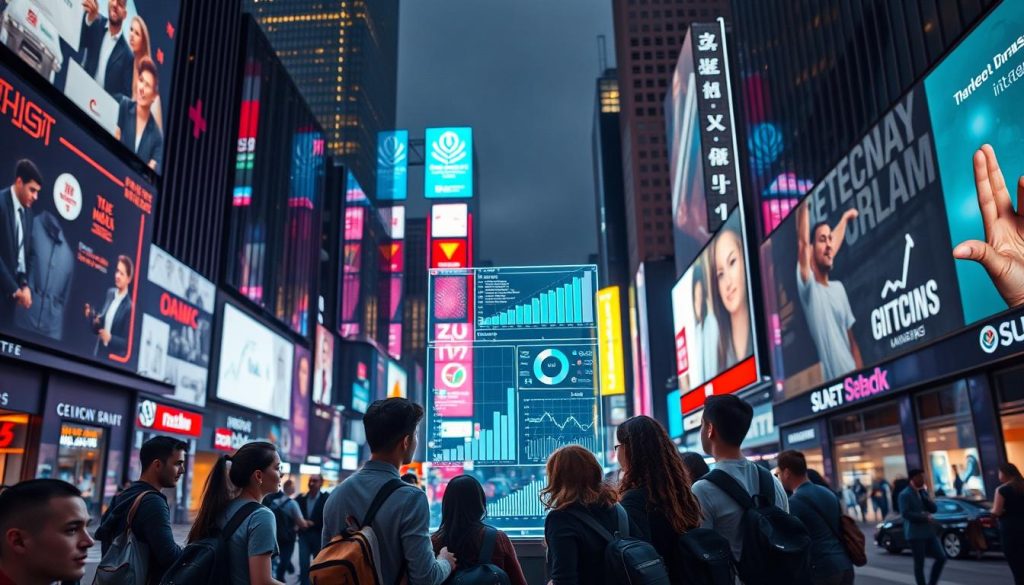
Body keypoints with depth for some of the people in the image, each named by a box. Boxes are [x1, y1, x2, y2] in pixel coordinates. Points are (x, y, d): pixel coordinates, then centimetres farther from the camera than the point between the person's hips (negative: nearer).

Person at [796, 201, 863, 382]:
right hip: (829, 381, -6)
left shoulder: (839, 288, 13)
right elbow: (802, 241, -19)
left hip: (852, 376, 6)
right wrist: (803, 204, -23)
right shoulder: (808, 286, -6)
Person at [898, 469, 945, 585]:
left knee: (941, 558, 4)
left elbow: (934, 509, 10)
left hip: (928, 531, 7)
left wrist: (924, 496, -6)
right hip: (915, 534, -7)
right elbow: (905, 513, -18)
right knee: (919, 563, -1)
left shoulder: (923, 492, 14)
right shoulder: (905, 494, -10)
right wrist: (924, 517, -13)